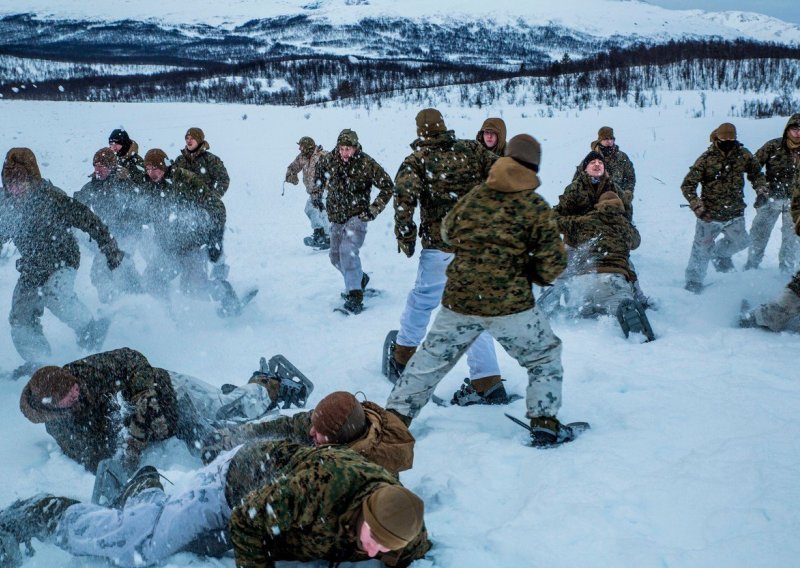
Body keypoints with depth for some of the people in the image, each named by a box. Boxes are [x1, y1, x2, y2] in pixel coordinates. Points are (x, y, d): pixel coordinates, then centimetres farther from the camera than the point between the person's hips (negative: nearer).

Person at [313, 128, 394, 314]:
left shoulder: (366, 164, -17)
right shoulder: (330, 160, -5)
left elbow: (388, 187, -10)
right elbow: (319, 170, 20)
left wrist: (374, 209, -14)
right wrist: (316, 194, 14)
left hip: (357, 216, -6)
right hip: (336, 217, 6)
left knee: (348, 251, -25)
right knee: (336, 256, 13)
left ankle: (355, 296, -21)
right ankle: (360, 278, 39)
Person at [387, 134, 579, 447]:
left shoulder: (475, 195, 6)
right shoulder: (536, 207, -5)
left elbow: (448, 232, 20)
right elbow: (553, 263, -7)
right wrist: (533, 274, 12)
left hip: (458, 300, 3)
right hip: (510, 304, -3)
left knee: (431, 358, 18)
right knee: (545, 356, 18)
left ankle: (396, 415, 20)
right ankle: (544, 424, 13)